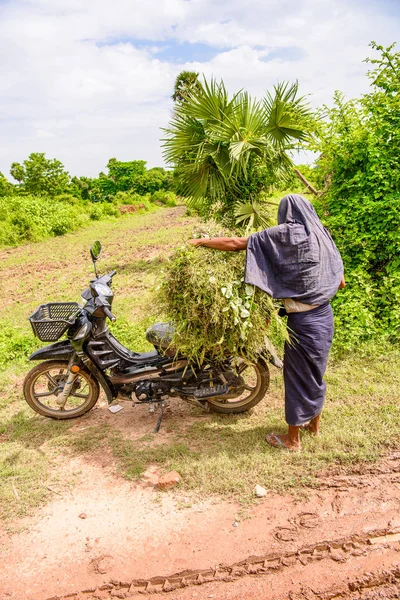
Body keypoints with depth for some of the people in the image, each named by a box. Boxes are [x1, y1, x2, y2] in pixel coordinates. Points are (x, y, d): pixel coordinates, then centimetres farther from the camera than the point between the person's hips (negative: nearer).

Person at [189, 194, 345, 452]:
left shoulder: (285, 233, -13)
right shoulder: (322, 236, 7)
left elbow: (236, 243, -14)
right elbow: (340, 282, 10)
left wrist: (201, 242, -2)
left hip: (303, 321, -7)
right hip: (325, 315, 7)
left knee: (297, 376, 6)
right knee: (315, 372, 22)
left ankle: (292, 438, 21)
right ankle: (314, 423, 40)